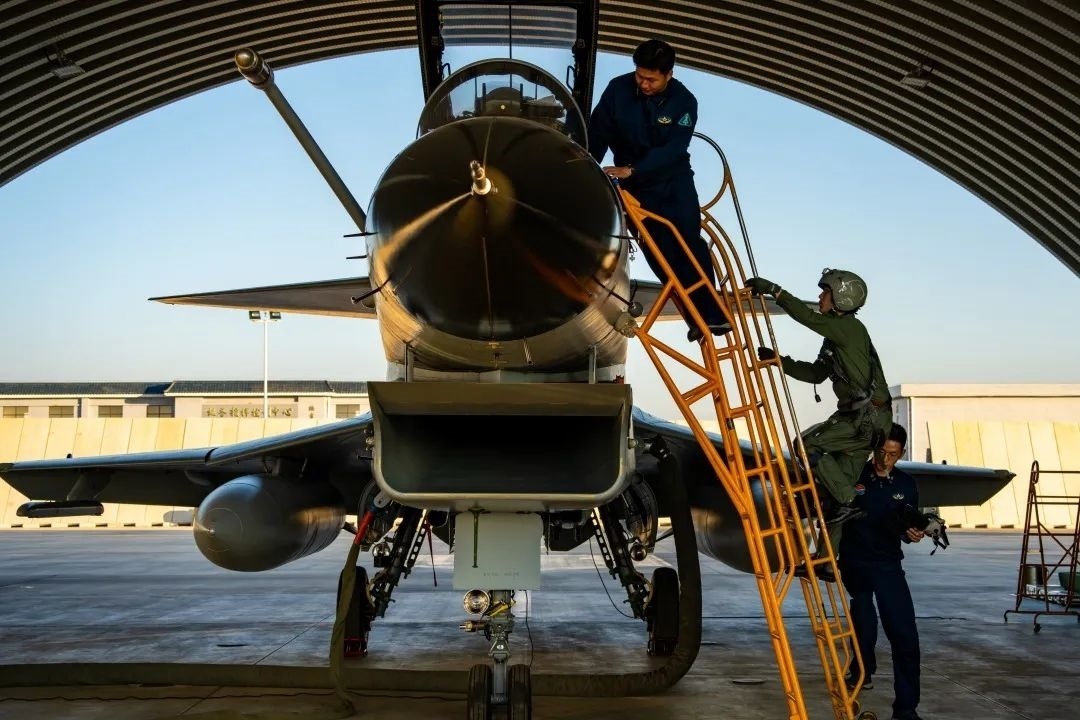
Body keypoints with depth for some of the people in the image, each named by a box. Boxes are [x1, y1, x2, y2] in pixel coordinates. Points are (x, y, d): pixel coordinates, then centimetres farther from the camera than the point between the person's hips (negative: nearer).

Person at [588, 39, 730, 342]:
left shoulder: (684, 101, -14)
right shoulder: (618, 89, -12)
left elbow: (672, 149, -24)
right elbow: (598, 134, -7)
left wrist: (631, 170, -34)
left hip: (674, 179, 0)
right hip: (636, 184, 0)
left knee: (689, 242, -8)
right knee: (661, 253, -6)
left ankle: (711, 314, -1)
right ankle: (699, 316, 1)